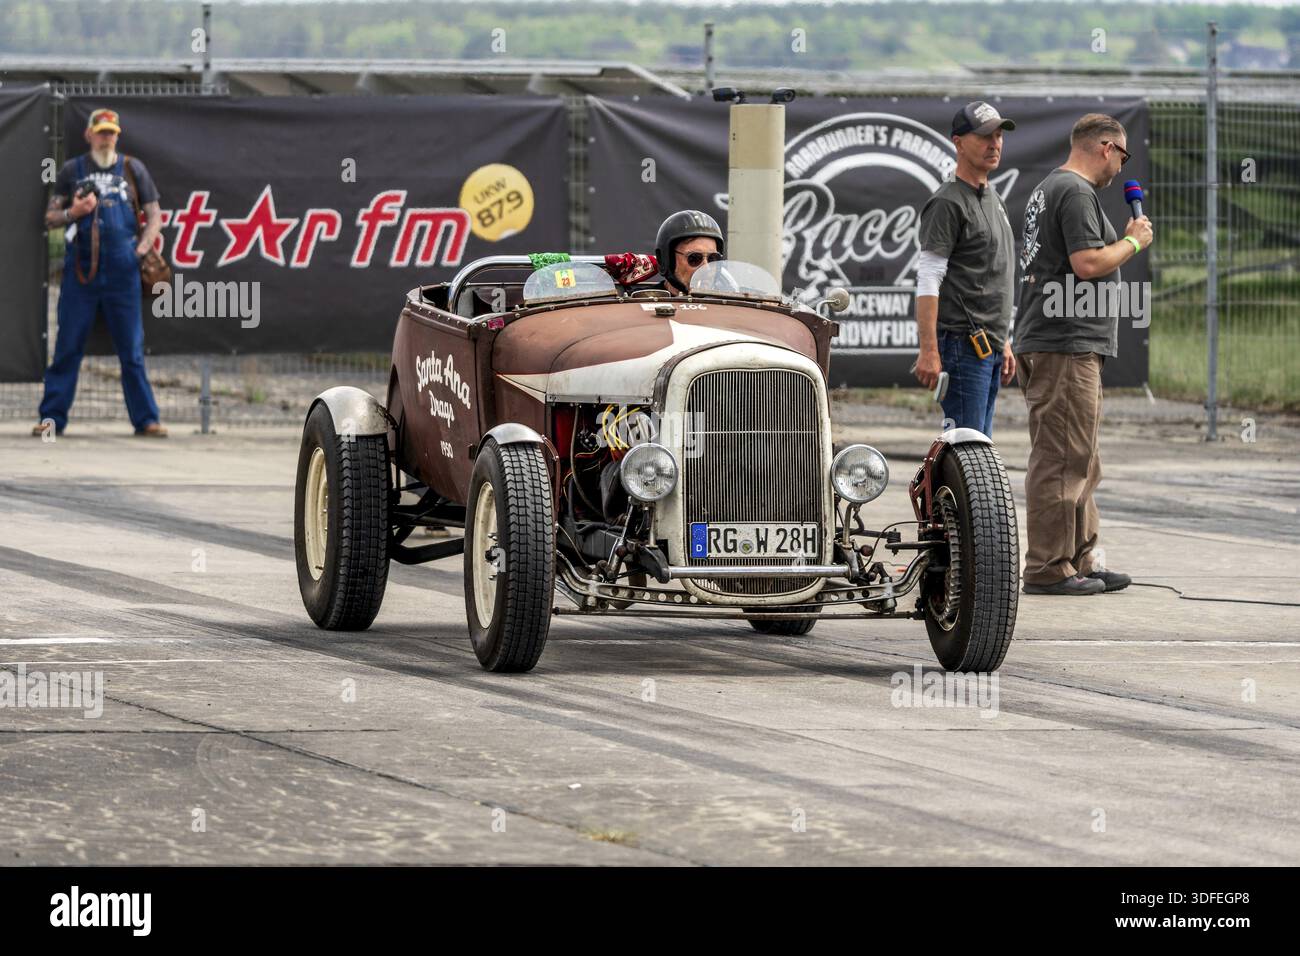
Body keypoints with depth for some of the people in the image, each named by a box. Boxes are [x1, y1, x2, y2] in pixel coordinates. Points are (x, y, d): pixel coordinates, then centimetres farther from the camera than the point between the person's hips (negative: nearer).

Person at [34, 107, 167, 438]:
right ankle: (52, 418, 1)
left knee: (132, 349, 1)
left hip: (122, 272, 0)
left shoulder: (133, 169, 11)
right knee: (67, 347, -1)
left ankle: (145, 419, 4)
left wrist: (143, 247, -5)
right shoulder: (72, 170, 11)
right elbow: (50, 218, 13)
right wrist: (73, 212, -8)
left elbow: (155, 215, 12)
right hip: (80, 271, 0)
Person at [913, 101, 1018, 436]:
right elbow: (928, 281, -16)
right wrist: (929, 351, -22)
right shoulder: (947, 204, -10)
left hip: (990, 347, 9)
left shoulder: (993, 198, 20)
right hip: (964, 344, -9)